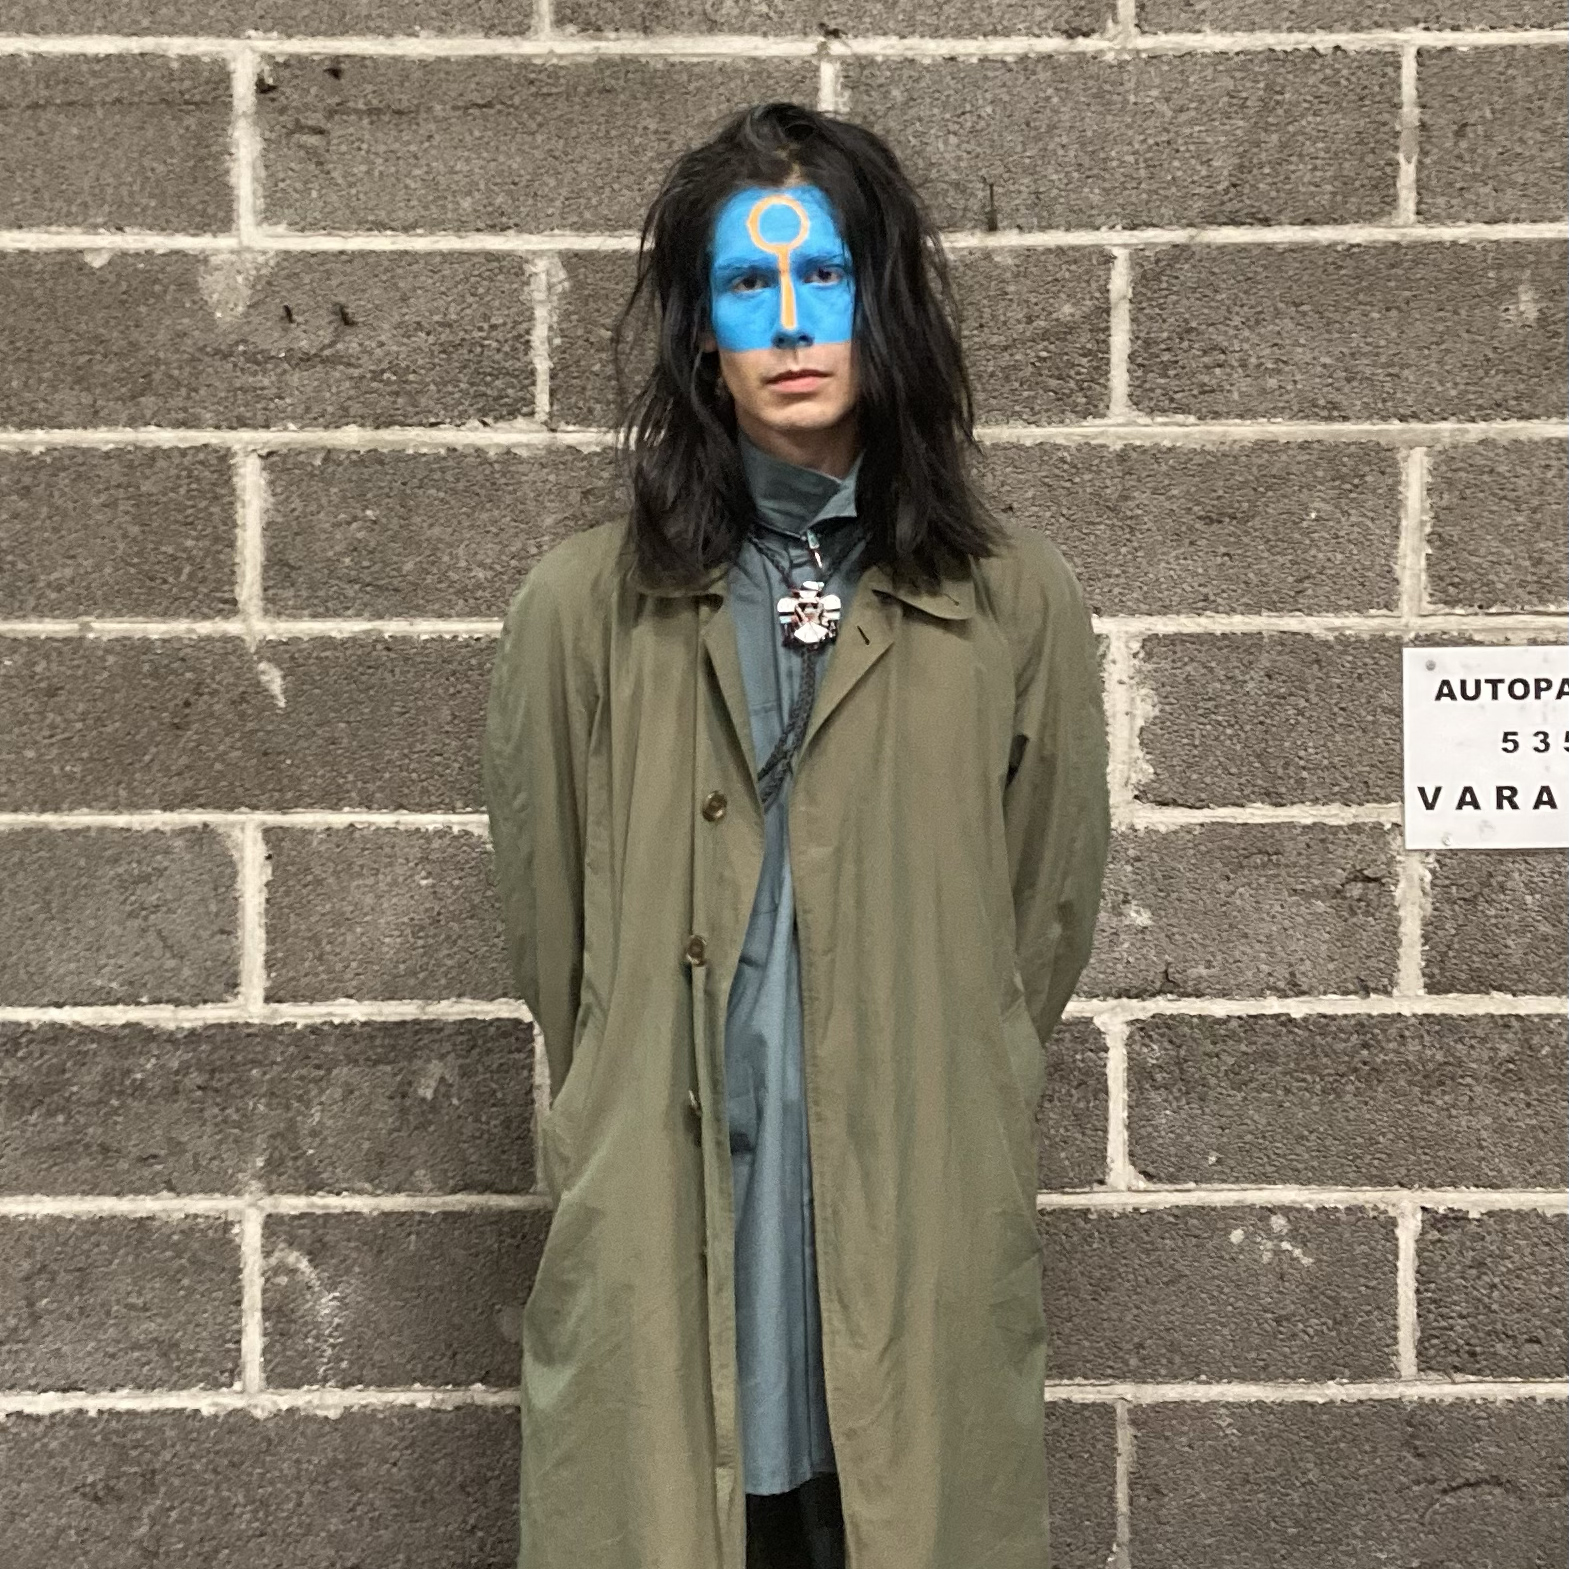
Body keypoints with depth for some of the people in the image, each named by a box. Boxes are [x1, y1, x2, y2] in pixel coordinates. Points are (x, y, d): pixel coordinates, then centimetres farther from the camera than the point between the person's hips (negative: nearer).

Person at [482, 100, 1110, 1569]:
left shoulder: (1014, 603, 2)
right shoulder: (586, 604, 1)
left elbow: (1046, 913, 10)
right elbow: (544, 924, 8)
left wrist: (917, 1112, 12)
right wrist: (642, 1125, 11)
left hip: (925, 1244, 1)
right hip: (660, 1248, 0)